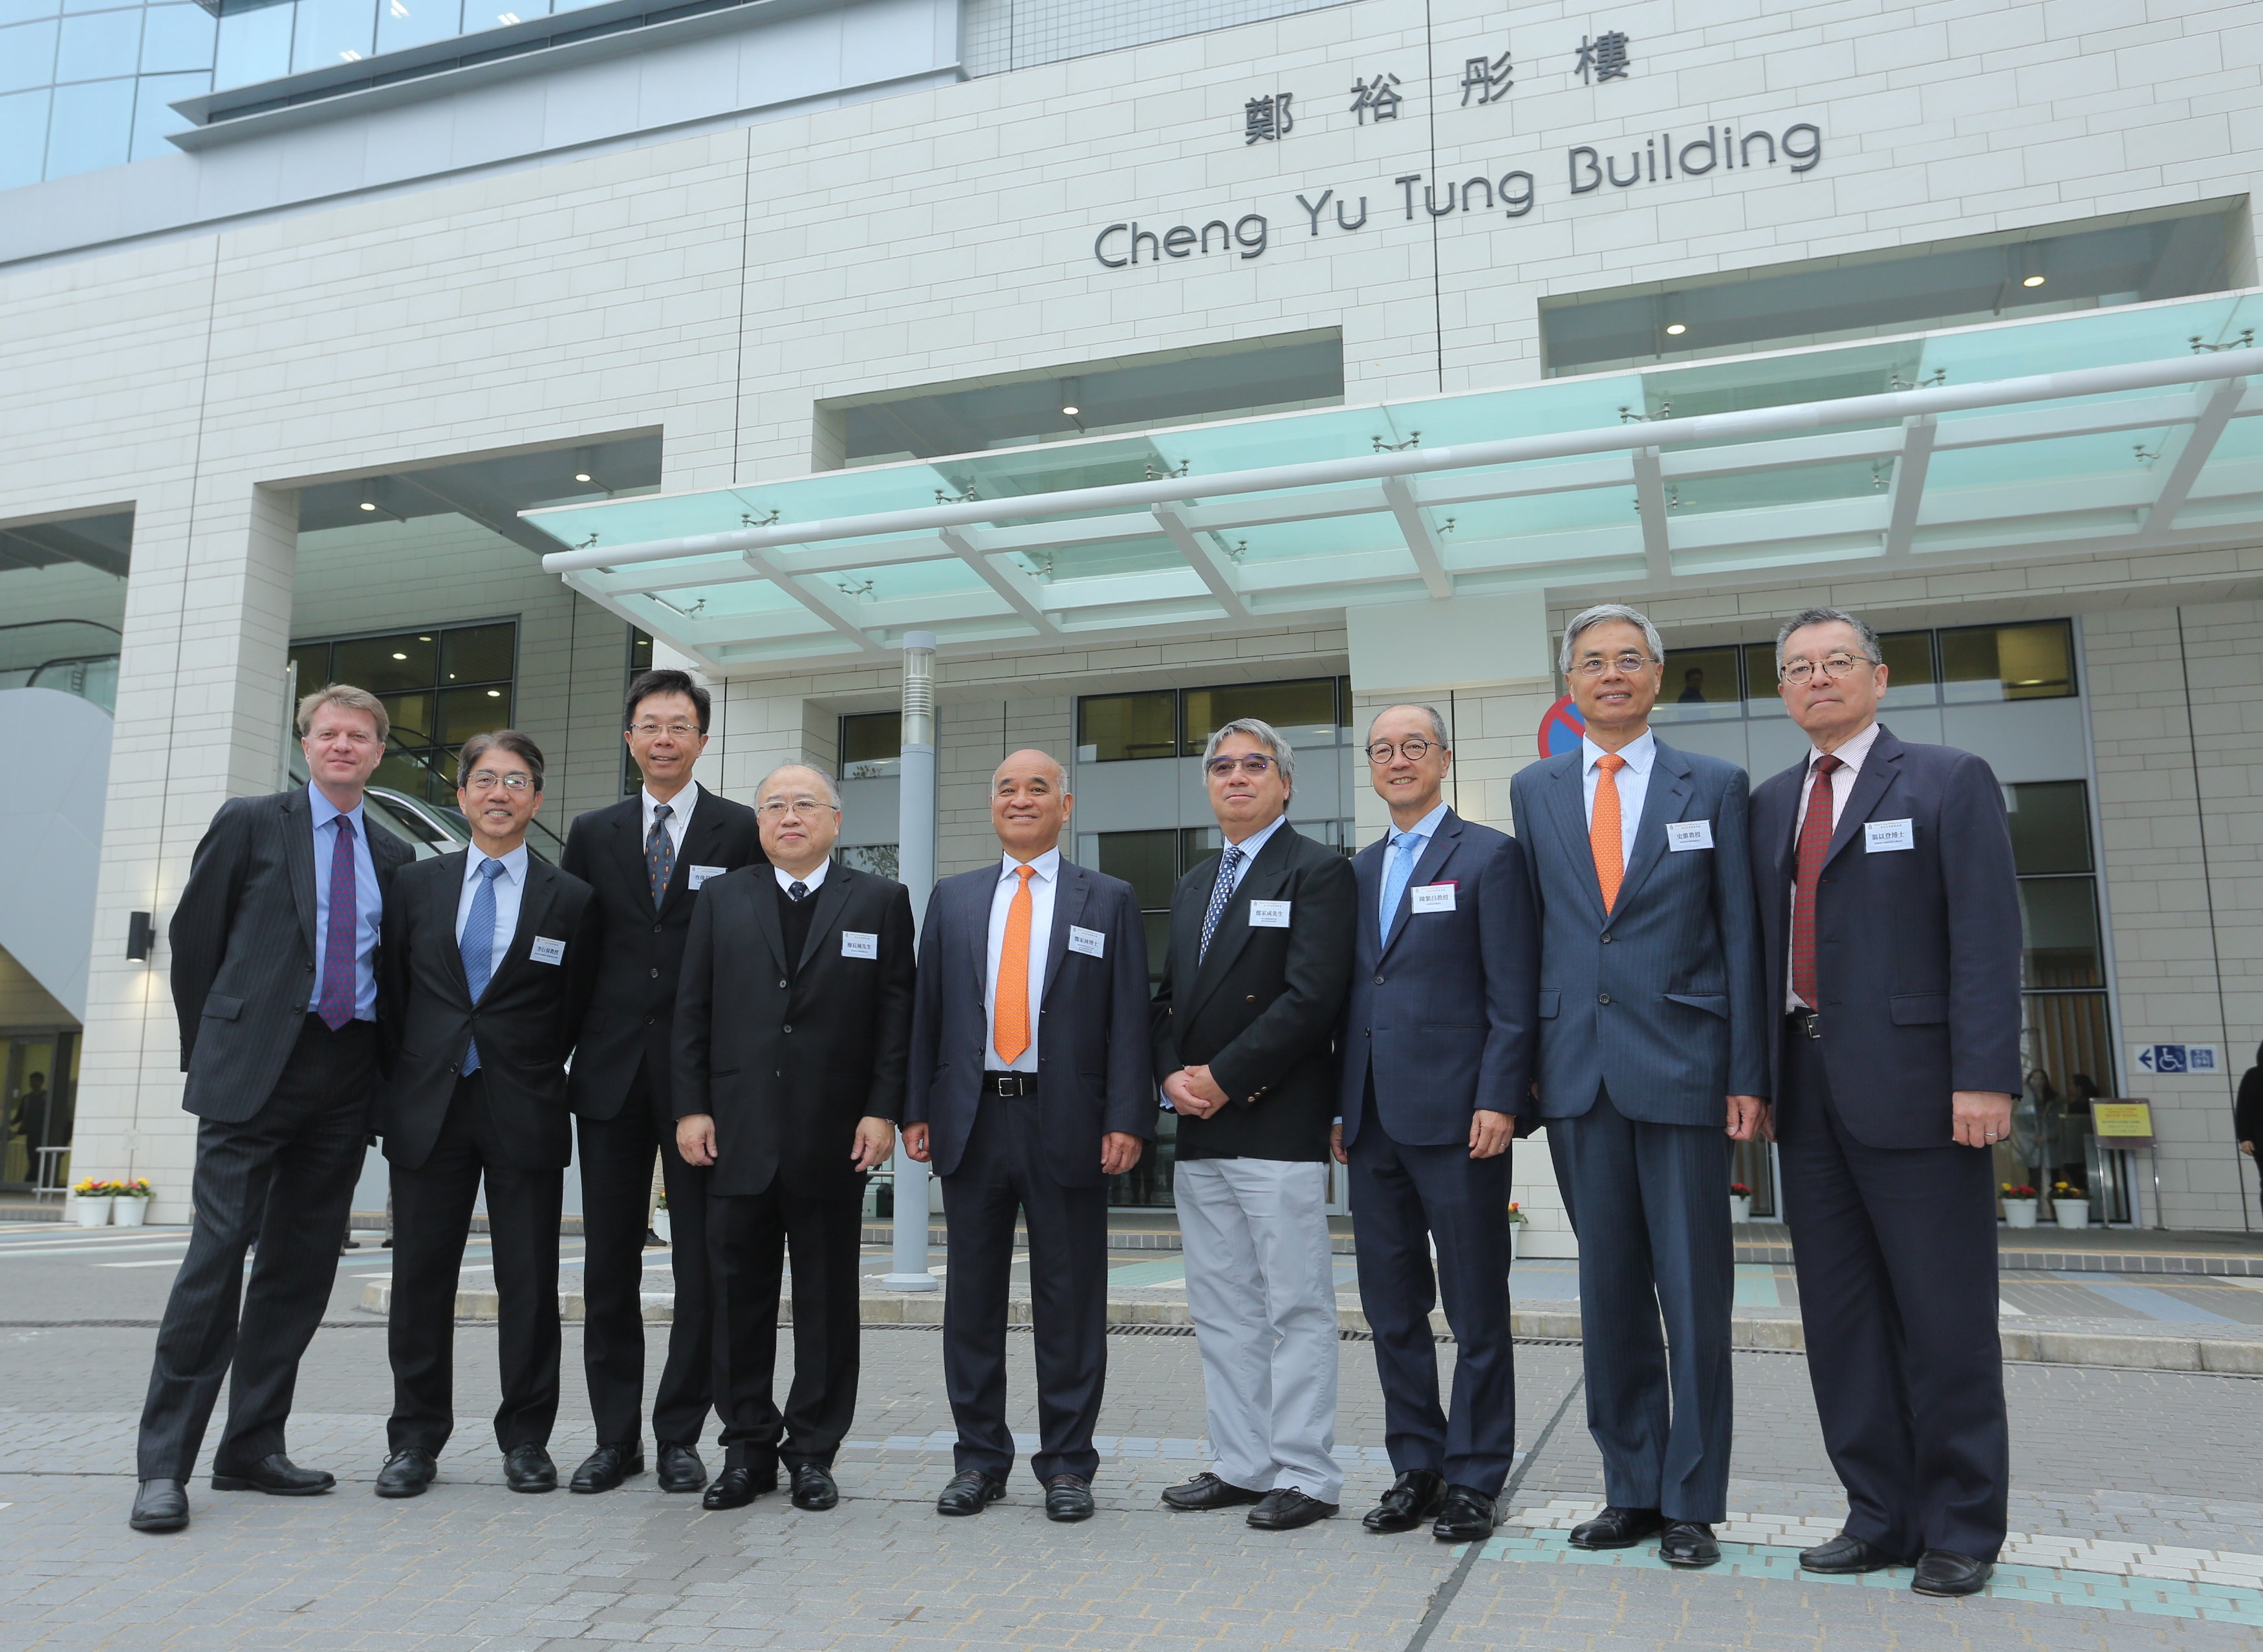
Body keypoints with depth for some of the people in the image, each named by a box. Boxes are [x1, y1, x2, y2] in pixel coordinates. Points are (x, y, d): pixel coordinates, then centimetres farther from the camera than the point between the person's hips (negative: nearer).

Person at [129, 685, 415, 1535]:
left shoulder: (394, 856, 15)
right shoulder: (250, 823, 5)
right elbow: (193, 935, 5)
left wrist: (381, 1065, 9)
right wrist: (214, 1046, 5)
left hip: (346, 1080, 4)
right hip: (256, 1067, -4)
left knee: (303, 1266, 7)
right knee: (218, 1255, -8)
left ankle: (252, 1449, 17)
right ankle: (164, 1465, -1)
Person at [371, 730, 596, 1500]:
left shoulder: (569, 899, 3)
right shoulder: (418, 885, 9)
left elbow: (573, 1013, 5)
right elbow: (393, 994, 10)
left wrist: (534, 1078, 3)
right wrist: (403, 1082, 5)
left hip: (523, 1113, -1)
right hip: (428, 1109, 2)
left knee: (529, 1283, 3)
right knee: (421, 1278, 7)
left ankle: (526, 1440, 15)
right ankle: (415, 1441, 18)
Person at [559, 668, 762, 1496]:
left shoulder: (743, 831, 2)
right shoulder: (592, 834, 12)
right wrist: (565, 1050, 5)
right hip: (612, 1072, 3)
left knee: (702, 1265, 2)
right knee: (608, 1265, 8)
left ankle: (680, 1435, 14)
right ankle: (616, 1436, 18)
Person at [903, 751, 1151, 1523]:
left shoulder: (1109, 901, 5)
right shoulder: (952, 898, 12)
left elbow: (1129, 1019, -1)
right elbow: (927, 1010, 10)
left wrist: (1127, 1120, -10)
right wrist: (916, 1109, 2)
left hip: (1067, 1125, -2)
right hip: (973, 1120, 3)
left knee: (1070, 1302, 4)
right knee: (973, 1296, 9)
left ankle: (1067, 1464, 16)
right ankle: (979, 1457, 22)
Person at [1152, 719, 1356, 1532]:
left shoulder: (1318, 871, -4)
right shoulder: (1192, 887, 20)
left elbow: (1312, 999, -15)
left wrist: (1223, 1078, -15)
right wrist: (1172, 1075, -1)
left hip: (1278, 1125, -8)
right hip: (1200, 1131, 8)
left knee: (1296, 1306, -1)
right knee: (1221, 1310, 12)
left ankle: (1305, 1476, 8)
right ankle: (1242, 1465, 22)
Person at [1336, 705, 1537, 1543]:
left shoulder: (1489, 855, -1)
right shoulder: (1360, 869, 16)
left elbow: (1513, 994, -7)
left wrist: (1499, 1100, -14)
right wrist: (1341, 1106, 11)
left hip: (1456, 1117, -6)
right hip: (1374, 1121, 6)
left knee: (1476, 1311, 3)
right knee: (1392, 1309, 11)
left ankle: (1474, 1477, 15)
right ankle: (1416, 1466, 23)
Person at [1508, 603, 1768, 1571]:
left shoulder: (1714, 787, 5)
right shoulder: (1534, 791, 11)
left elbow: (1741, 936, 2)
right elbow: (1532, 931, 10)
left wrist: (1749, 1075, -4)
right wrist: (1523, 1065, 5)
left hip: (1681, 1064, -2)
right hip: (1578, 1069, 2)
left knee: (1695, 1292, 3)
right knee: (1609, 1289, 9)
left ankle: (1691, 1502, 15)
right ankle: (1630, 1490, 21)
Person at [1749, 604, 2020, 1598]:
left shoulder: (1948, 782, 1)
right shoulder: (1770, 805, 16)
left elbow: (1986, 937, -7)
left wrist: (1984, 1077, -16)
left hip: (1913, 1085, -5)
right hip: (1807, 1087, 5)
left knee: (1945, 1317, 1)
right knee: (1840, 1314, 8)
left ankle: (1962, 1530, 14)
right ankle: (1881, 1517, 19)